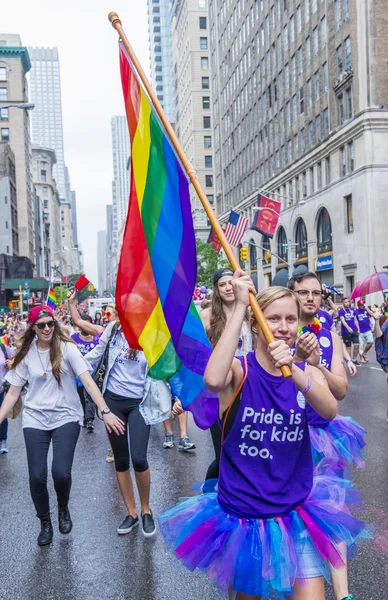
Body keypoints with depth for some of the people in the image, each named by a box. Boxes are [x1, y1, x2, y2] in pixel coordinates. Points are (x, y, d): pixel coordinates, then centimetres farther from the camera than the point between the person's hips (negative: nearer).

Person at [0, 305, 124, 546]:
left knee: (61, 473, -15)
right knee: (37, 477, -4)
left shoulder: (67, 348, -7)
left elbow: (88, 381, -14)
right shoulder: (25, 354, 2)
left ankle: (63, 508, 20)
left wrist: (106, 411, -23)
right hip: (35, 419, 2)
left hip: (66, 417, -2)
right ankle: (45, 523, 24)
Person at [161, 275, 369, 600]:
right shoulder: (239, 369, -13)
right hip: (241, 515, -2)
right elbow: (213, 380, -38)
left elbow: (330, 410, -23)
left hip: (296, 515, 2)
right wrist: (240, 306, -33)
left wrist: (292, 371, -42)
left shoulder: (308, 373, -2)